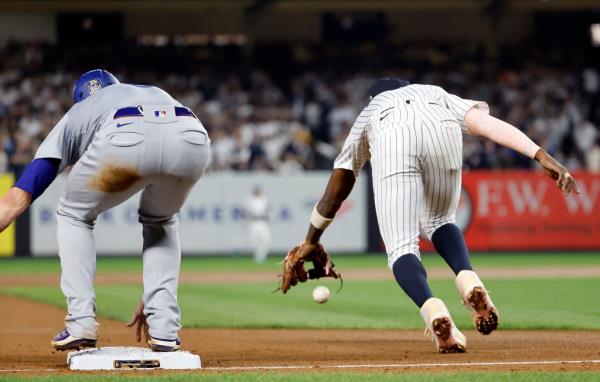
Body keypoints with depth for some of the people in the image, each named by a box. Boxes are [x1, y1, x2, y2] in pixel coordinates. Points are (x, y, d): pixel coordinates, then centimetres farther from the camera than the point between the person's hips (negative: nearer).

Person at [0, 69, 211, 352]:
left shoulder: (73, 117, 38)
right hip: (193, 141, 3)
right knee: (160, 220, 34)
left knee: (73, 215, 28)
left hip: (124, 141, -3)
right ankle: (164, 330, 20)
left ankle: (81, 324, 14)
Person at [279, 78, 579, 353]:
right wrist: (542, 157, 10)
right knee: (440, 221, 26)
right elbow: (490, 124, 21)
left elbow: (335, 191, 44)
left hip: (391, 138, -1)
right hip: (442, 129, 1)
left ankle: (435, 314, -25)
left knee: (401, 247, 3)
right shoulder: (439, 95, 42)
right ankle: (471, 286, -1)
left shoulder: (367, 114, 44)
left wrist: (311, 242, 55)